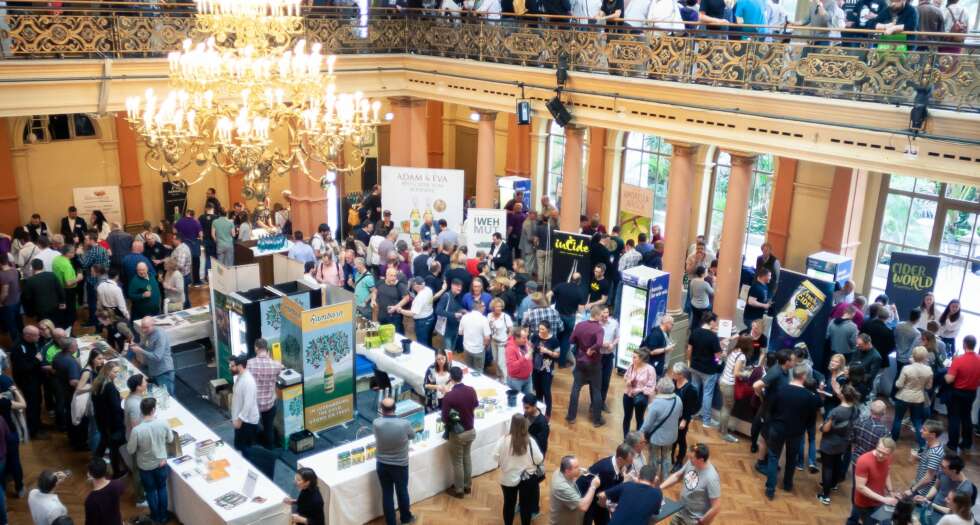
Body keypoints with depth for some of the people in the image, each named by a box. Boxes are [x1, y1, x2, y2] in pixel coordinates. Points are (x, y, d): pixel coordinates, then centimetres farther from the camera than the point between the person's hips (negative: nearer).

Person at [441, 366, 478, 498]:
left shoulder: (448, 396, -26)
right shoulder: (471, 390, -9)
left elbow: (445, 418, -19)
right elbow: (476, 404, 11)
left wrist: (451, 420, 2)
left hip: (457, 433, -5)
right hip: (471, 431, 5)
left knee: (457, 462, 12)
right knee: (467, 458, 24)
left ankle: (459, 490, 26)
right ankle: (467, 485, 38)